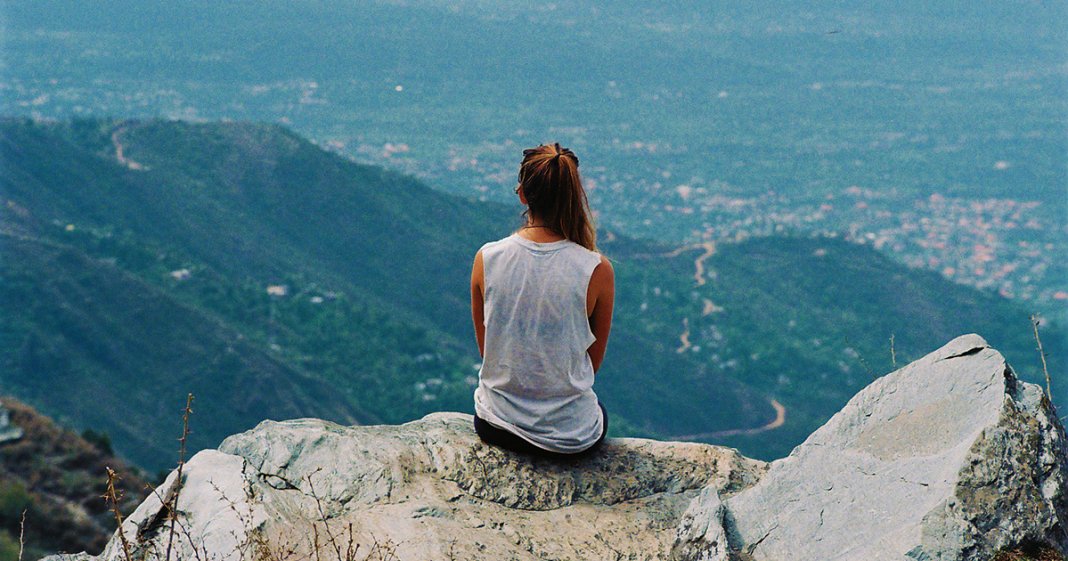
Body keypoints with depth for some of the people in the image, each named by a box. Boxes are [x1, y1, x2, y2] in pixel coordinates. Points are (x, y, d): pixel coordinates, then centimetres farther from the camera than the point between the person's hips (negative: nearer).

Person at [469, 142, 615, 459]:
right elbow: (594, 362, -3)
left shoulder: (486, 259, -12)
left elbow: (485, 349, 2)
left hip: (495, 428, 2)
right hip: (572, 438, -2)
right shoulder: (597, 271, -18)